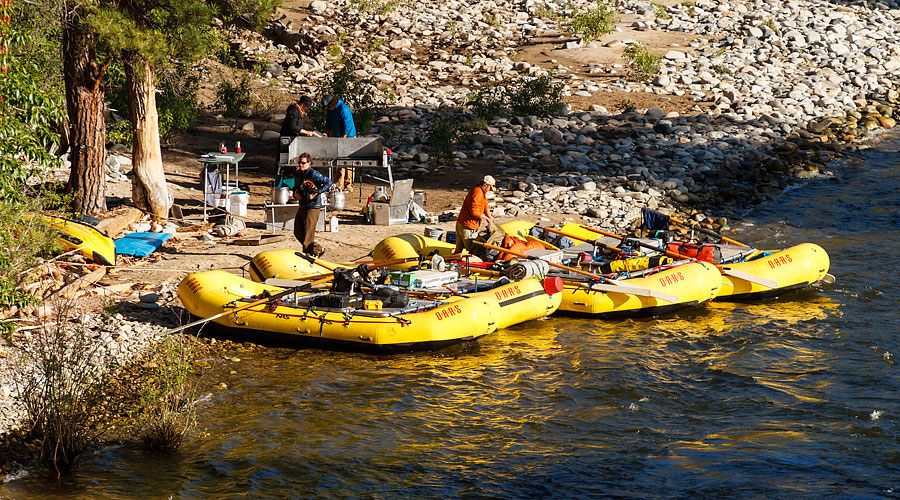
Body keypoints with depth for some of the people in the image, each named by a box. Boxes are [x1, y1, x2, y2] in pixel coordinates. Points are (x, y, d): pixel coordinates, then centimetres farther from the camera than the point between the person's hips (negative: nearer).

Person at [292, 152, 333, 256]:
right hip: (302, 207, 9)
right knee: (298, 233, 14)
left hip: (313, 208, -9)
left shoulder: (313, 174, -14)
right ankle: (318, 249, 26)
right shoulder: (298, 174, 11)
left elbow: (329, 182, -19)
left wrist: (316, 192, -21)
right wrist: (295, 194, 3)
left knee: (308, 235, -7)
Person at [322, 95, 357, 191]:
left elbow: (347, 126, -19)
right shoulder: (330, 111, 6)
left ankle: (348, 185, -6)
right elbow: (328, 124, 19)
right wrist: (327, 134, 3)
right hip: (337, 137, 8)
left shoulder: (344, 109, -19)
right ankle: (340, 184, 10)